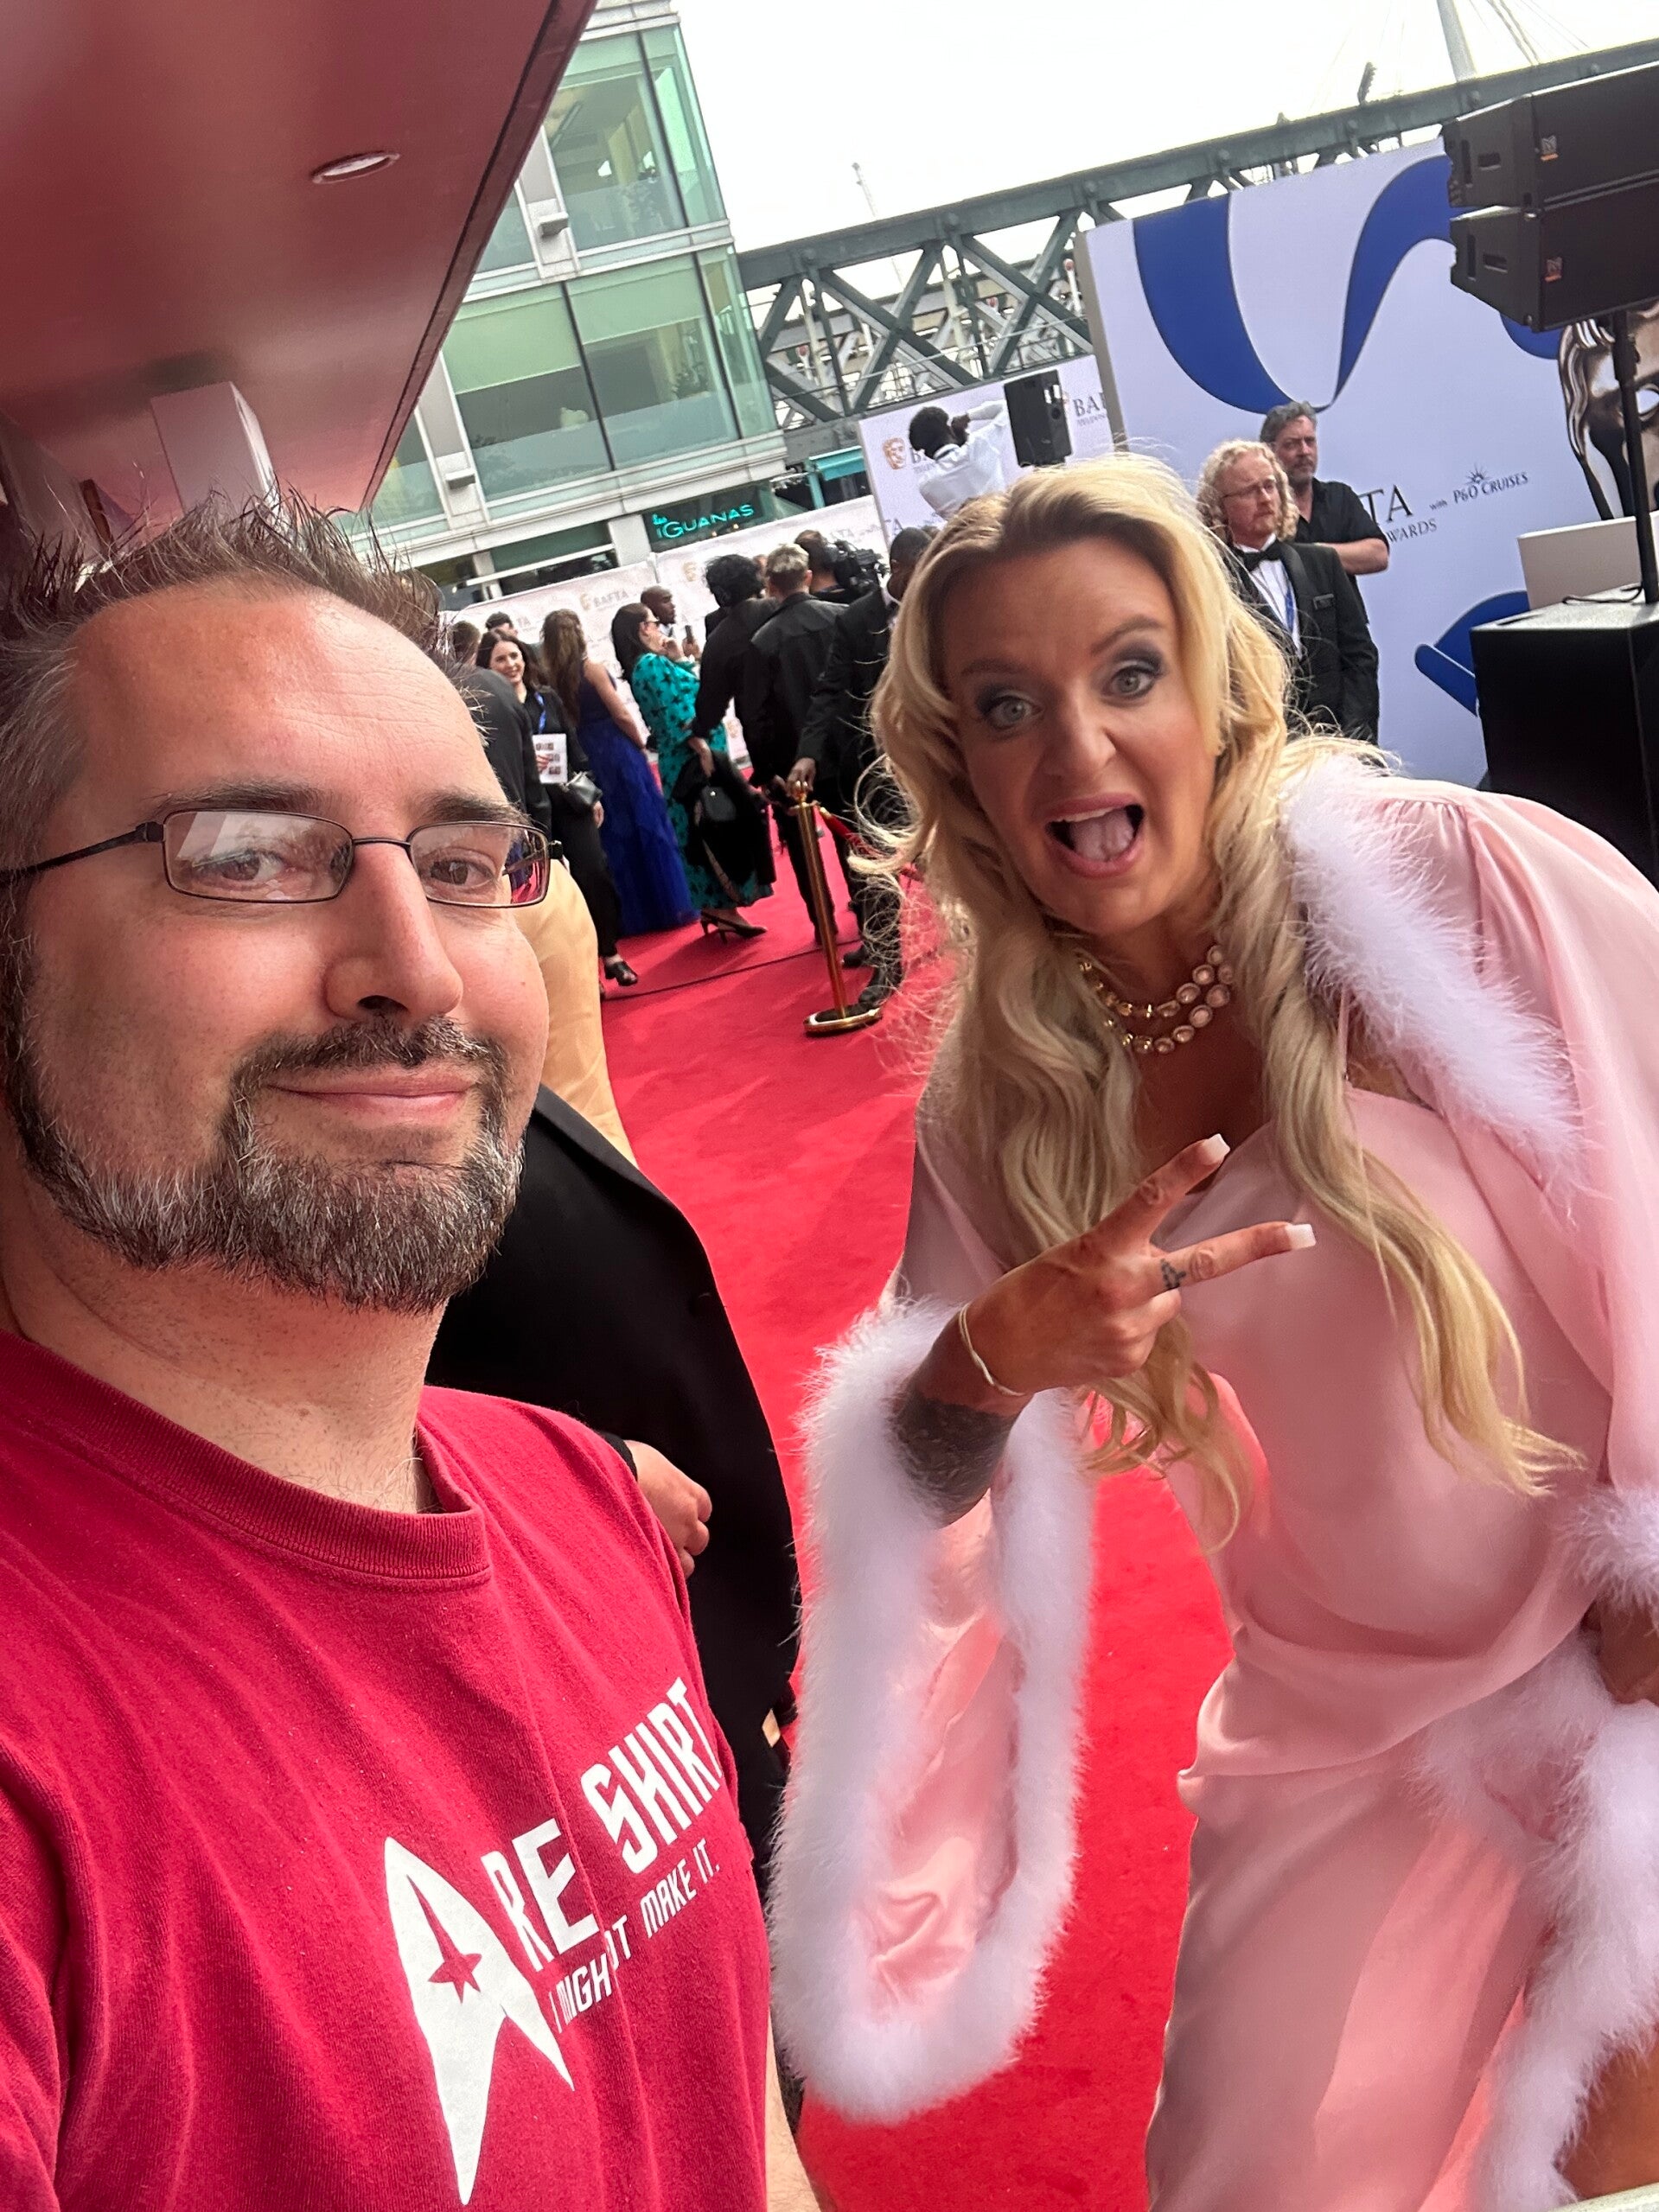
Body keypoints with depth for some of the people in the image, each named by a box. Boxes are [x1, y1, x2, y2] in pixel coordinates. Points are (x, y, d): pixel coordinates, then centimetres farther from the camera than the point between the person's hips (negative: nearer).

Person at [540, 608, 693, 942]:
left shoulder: (553, 678, 2)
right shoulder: (592, 668, -13)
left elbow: (568, 721, 5)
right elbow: (621, 715, -12)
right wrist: (641, 746, 2)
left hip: (586, 758, 5)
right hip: (618, 752, -5)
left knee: (613, 833, 12)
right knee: (646, 826, 4)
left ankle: (631, 914, 15)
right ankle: (665, 906, 8)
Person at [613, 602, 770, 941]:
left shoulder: (643, 668, 15)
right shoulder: (653, 663, -15)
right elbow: (677, 716, -22)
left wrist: (680, 661, 17)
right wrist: (705, 753, -23)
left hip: (680, 762, 10)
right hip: (694, 760, -10)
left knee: (705, 833, 13)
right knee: (719, 830, -6)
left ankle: (716, 906, 17)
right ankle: (723, 907, -3)